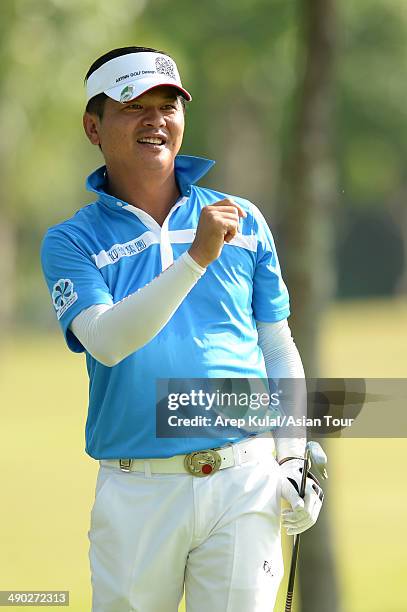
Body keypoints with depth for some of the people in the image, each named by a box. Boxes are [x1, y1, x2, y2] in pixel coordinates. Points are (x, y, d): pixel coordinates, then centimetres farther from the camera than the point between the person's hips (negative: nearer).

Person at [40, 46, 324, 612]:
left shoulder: (243, 221, 11)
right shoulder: (72, 242, 3)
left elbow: (278, 348, 15)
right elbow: (106, 342, -16)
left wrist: (293, 459, 4)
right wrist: (196, 257, -23)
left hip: (244, 480, 1)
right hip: (136, 494, -1)